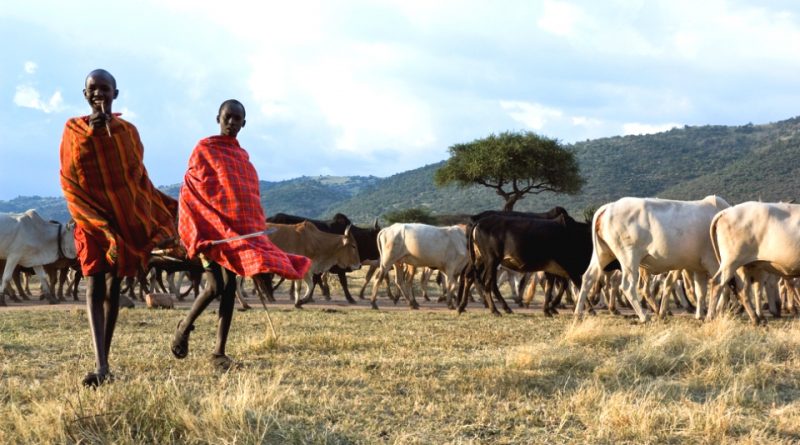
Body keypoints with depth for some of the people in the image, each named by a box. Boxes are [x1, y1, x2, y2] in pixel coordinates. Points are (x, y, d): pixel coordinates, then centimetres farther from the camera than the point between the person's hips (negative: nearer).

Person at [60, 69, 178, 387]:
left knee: (114, 287, 6)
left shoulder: (128, 131, 6)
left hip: (126, 218, 3)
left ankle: (104, 362, 13)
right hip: (92, 220, -3)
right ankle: (101, 366, -23)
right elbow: (70, 182, -5)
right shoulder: (73, 131, 0)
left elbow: (140, 178, 13)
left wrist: (166, 205, 12)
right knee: (95, 287, -13)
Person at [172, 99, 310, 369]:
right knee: (215, 286, -15)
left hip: (238, 229, 6)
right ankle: (184, 327, 11)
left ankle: (219, 352, 5)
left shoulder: (242, 156, 16)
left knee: (230, 287, 1)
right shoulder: (204, 149, -2)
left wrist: (258, 230, 11)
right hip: (212, 228, -6)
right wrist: (197, 233, -13)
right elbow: (190, 192, -6)